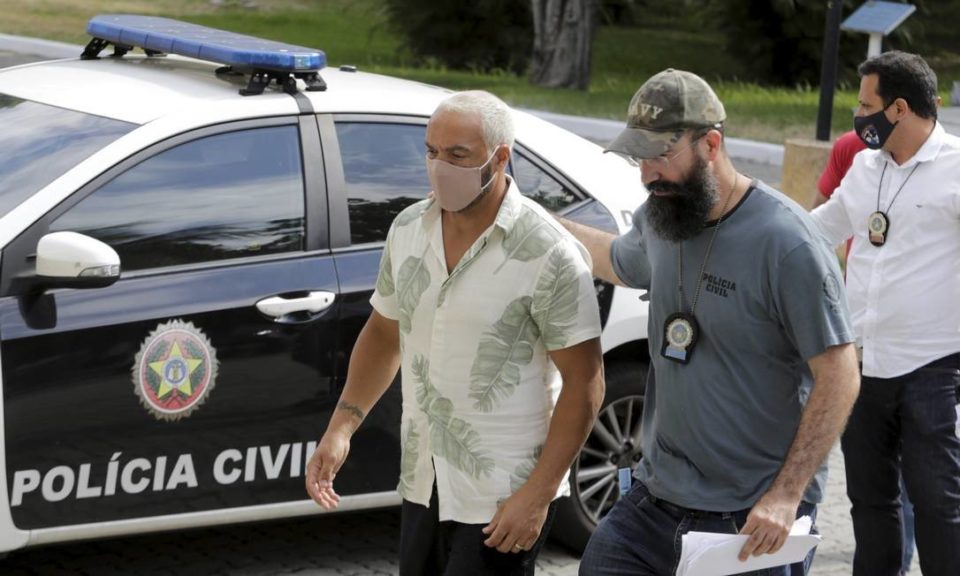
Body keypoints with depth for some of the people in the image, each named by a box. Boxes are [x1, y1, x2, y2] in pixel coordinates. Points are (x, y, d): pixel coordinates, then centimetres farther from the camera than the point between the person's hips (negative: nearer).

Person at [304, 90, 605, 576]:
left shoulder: (549, 254, -16)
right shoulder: (408, 229, 2)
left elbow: (584, 382, -14)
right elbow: (383, 334, 15)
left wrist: (538, 494, -19)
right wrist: (341, 426, 3)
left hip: (504, 500, -6)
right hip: (422, 485, 6)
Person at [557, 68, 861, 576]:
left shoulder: (787, 243, -18)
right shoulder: (657, 219, 5)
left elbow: (839, 376, -16)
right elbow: (618, 262, 29)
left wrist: (787, 495, -21)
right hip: (656, 496, 6)